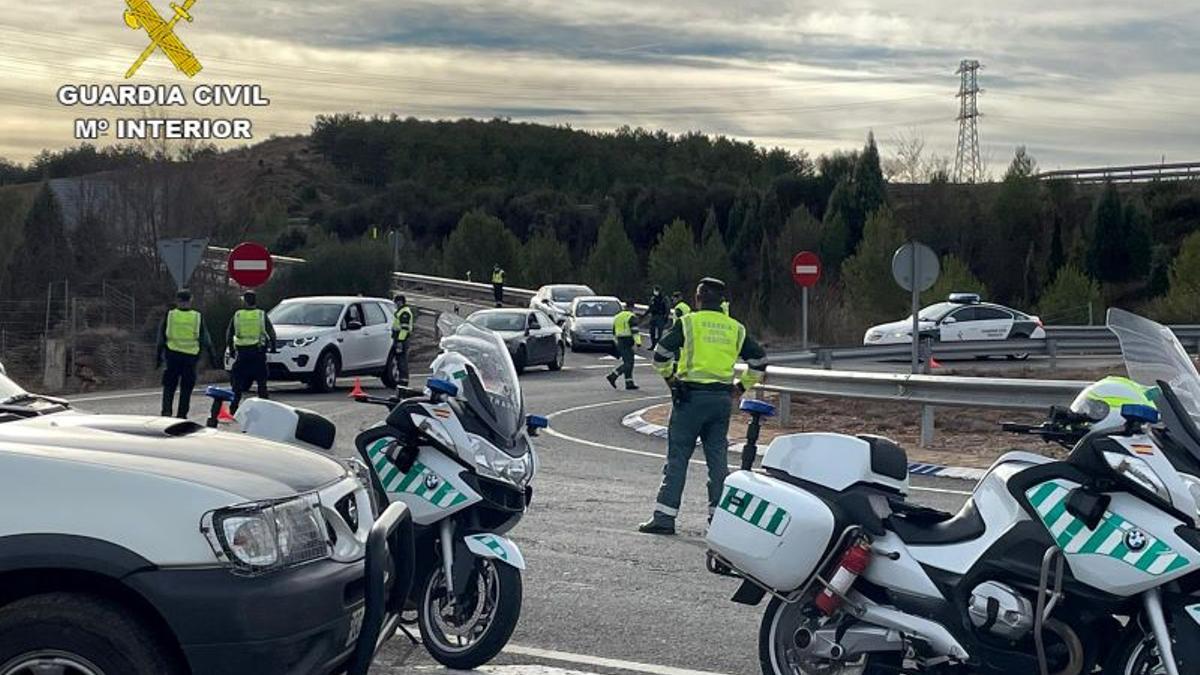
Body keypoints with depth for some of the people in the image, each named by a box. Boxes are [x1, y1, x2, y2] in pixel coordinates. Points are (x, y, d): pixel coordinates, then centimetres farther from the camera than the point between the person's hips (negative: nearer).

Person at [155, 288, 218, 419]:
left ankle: (166, 411, -5)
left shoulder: (169, 315, 1)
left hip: (172, 355, 0)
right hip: (191, 356, 0)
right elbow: (206, 340, 4)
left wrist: (158, 356, 12)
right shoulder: (198, 317, 1)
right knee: (186, 389, 8)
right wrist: (212, 357, 10)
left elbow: (161, 339, 4)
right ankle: (181, 415, 8)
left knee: (169, 386, 9)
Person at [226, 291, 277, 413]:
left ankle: (234, 405, 2)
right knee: (261, 380, 7)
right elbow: (272, 332, 1)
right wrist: (273, 346, 13)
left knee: (238, 380, 6)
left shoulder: (237, 315, 4)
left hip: (241, 352, 1)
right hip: (258, 351, -1)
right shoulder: (262, 315, 1)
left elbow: (229, 334, 8)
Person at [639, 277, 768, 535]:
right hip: (722, 398, 4)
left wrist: (669, 376, 4)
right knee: (718, 457, 10)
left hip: (691, 395, -4)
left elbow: (661, 354, -11)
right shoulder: (736, 328, 10)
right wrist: (742, 386, 19)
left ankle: (664, 516, -2)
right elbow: (759, 361, 11)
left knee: (677, 457, -1)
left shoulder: (688, 322, -3)